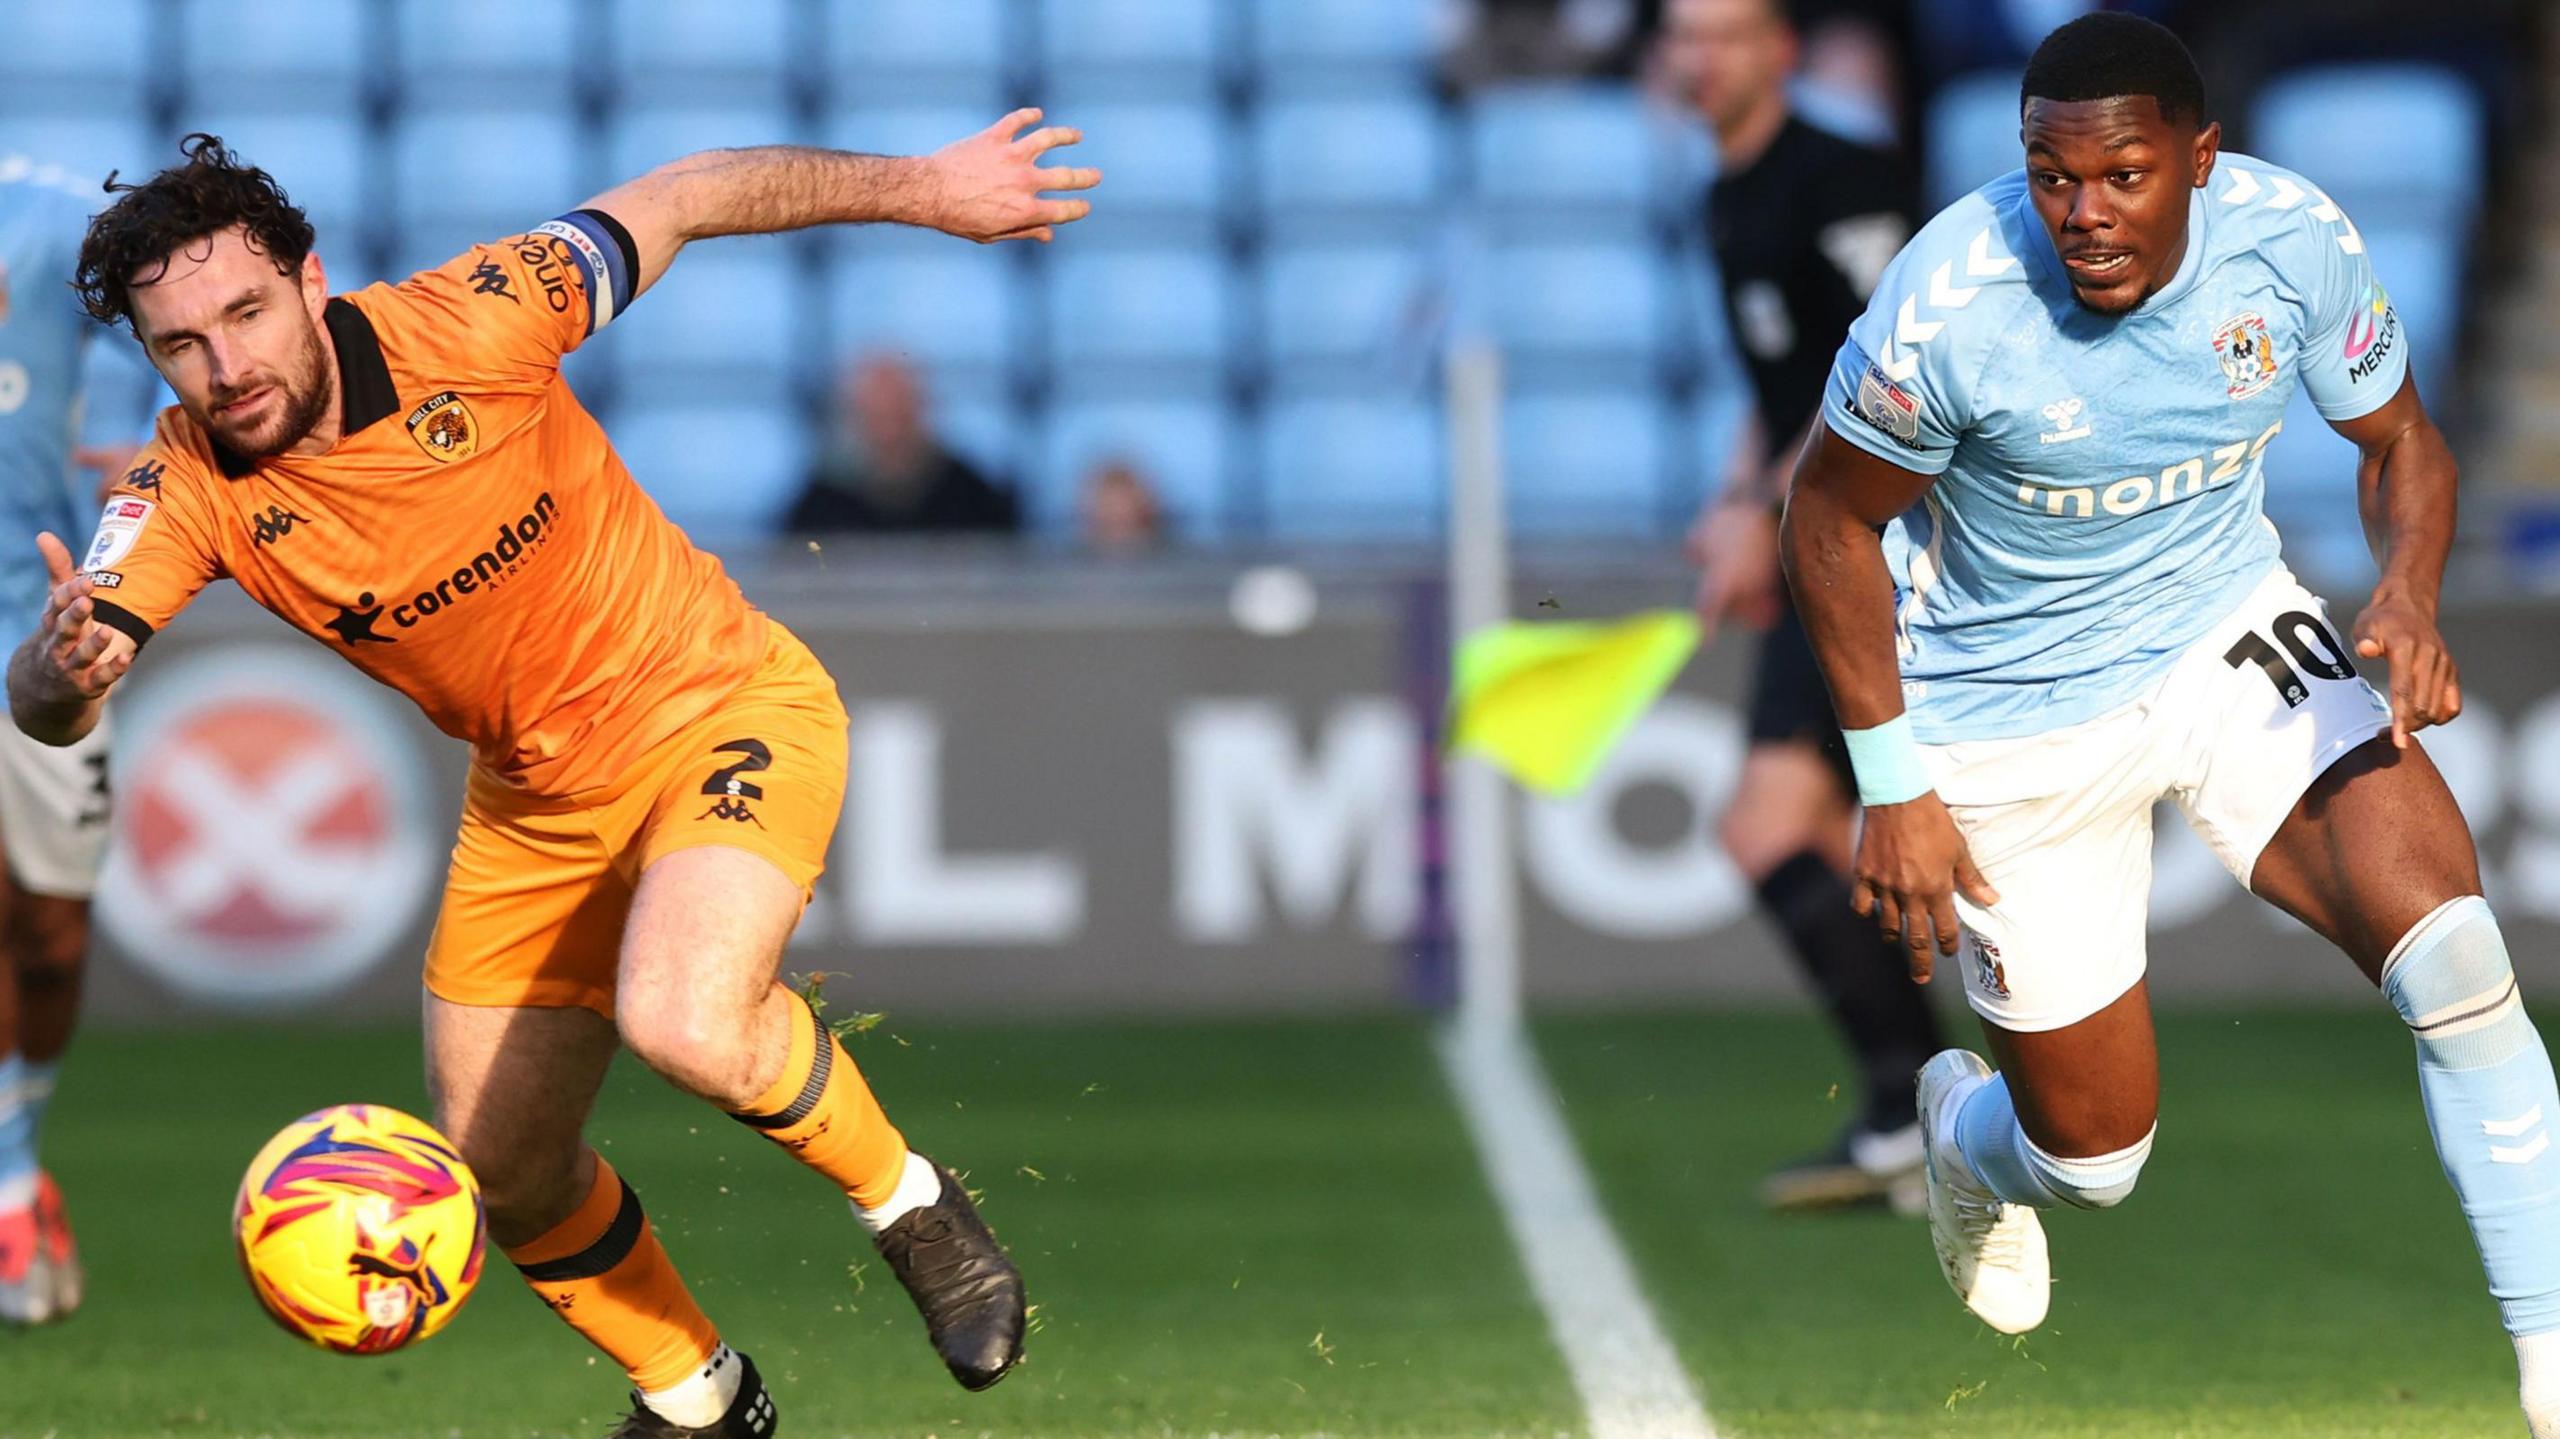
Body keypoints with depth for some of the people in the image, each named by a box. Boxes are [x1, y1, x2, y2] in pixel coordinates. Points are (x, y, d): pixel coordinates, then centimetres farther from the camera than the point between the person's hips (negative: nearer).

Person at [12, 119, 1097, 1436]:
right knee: (504, 1170, 11)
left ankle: (907, 1204, -2)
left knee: (685, 1024, -32)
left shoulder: (458, 327, -24)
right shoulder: (190, 490, -15)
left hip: (722, 708, -5)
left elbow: (678, 201, -11)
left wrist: (921, 187, -9)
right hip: (535, 803, 5)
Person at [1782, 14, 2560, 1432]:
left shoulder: (2293, 240, -19)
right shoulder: (1951, 305, -28)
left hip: (2229, 629, 2)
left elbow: (2398, 439, 0)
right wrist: (1891, 786, -12)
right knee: (2096, 1151, 6)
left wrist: (2408, 597, -22)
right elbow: (1830, 517, -11)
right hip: (2016, 718, -2)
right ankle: (1966, 1131, 47)